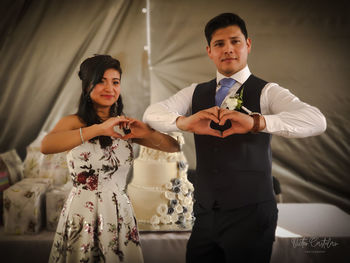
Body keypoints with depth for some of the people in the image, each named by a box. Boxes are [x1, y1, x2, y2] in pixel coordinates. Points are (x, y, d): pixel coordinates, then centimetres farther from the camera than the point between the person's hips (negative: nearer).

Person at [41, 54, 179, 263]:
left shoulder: (126, 126, 7)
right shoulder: (74, 122, -4)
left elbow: (174, 147, 5)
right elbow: (46, 146, -27)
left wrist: (148, 133, -15)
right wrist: (99, 129, -30)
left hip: (120, 214, 4)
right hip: (82, 215, -3)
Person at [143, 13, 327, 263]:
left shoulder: (266, 92, -3)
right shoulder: (196, 93, 10)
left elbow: (316, 120, -19)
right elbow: (152, 114, -3)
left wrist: (256, 122, -36)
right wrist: (184, 122, -26)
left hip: (251, 214, -4)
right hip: (205, 214, 4)